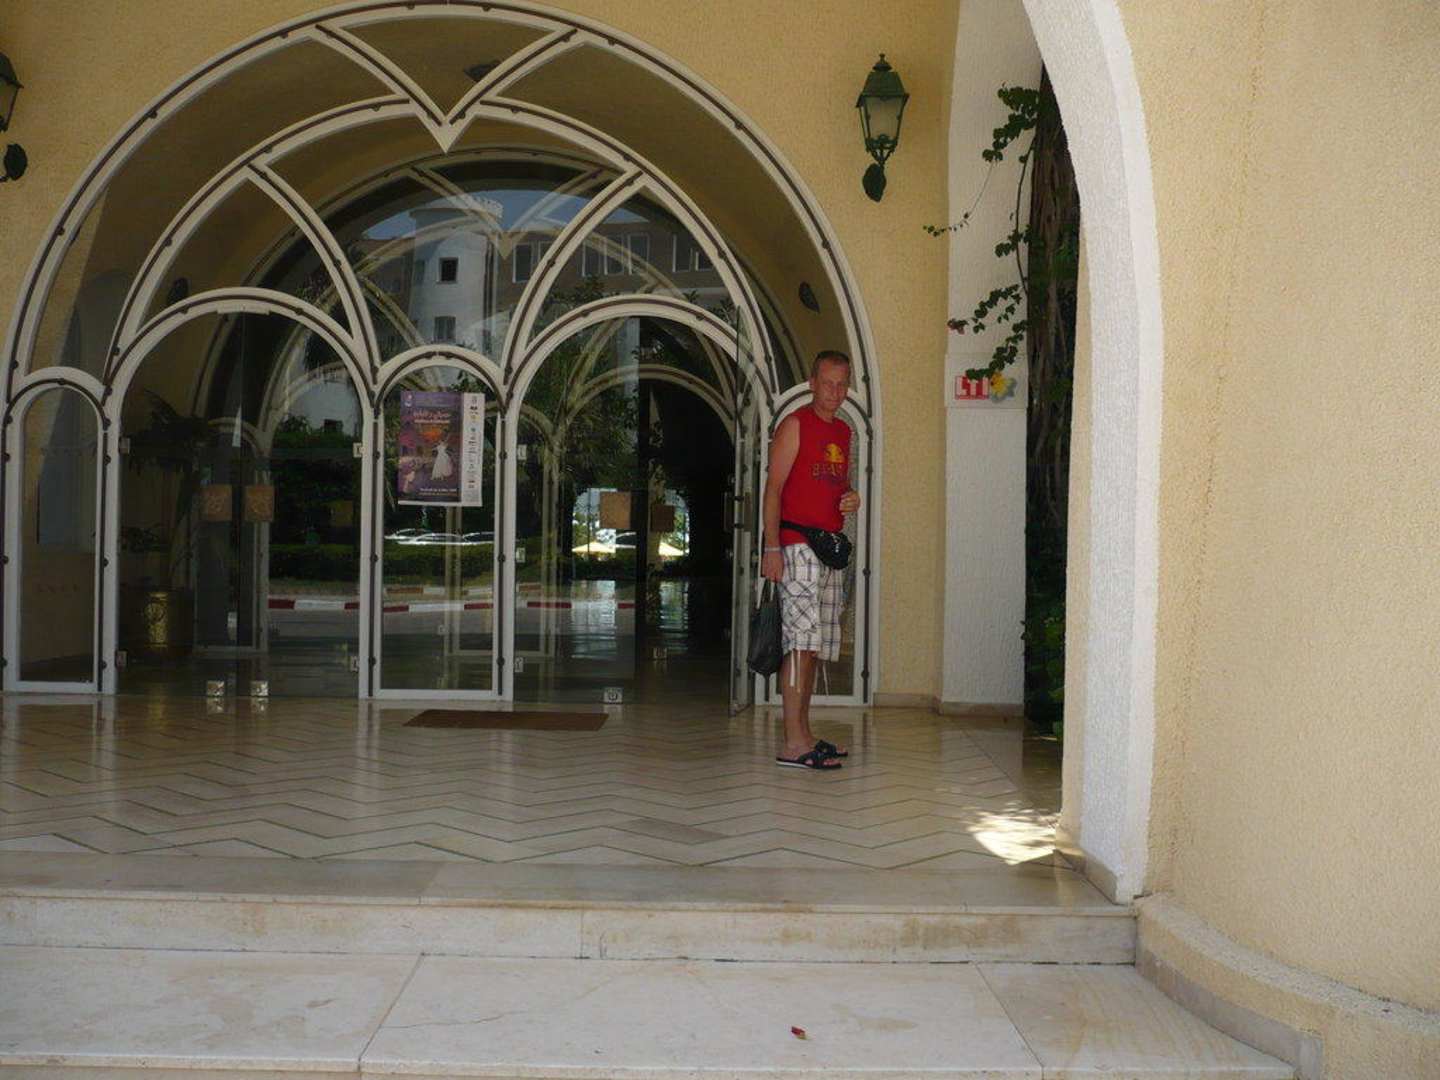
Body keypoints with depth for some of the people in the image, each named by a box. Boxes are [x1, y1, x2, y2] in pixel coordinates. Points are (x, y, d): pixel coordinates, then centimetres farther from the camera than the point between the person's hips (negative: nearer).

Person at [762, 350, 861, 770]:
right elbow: (773, 488, -9)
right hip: (798, 546, -8)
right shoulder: (795, 425, -4)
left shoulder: (844, 431, 19)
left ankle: (804, 734, 17)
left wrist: (852, 498, 5)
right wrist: (771, 547, -17)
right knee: (801, 640, -13)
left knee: (815, 645, 10)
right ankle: (794, 743, -13)